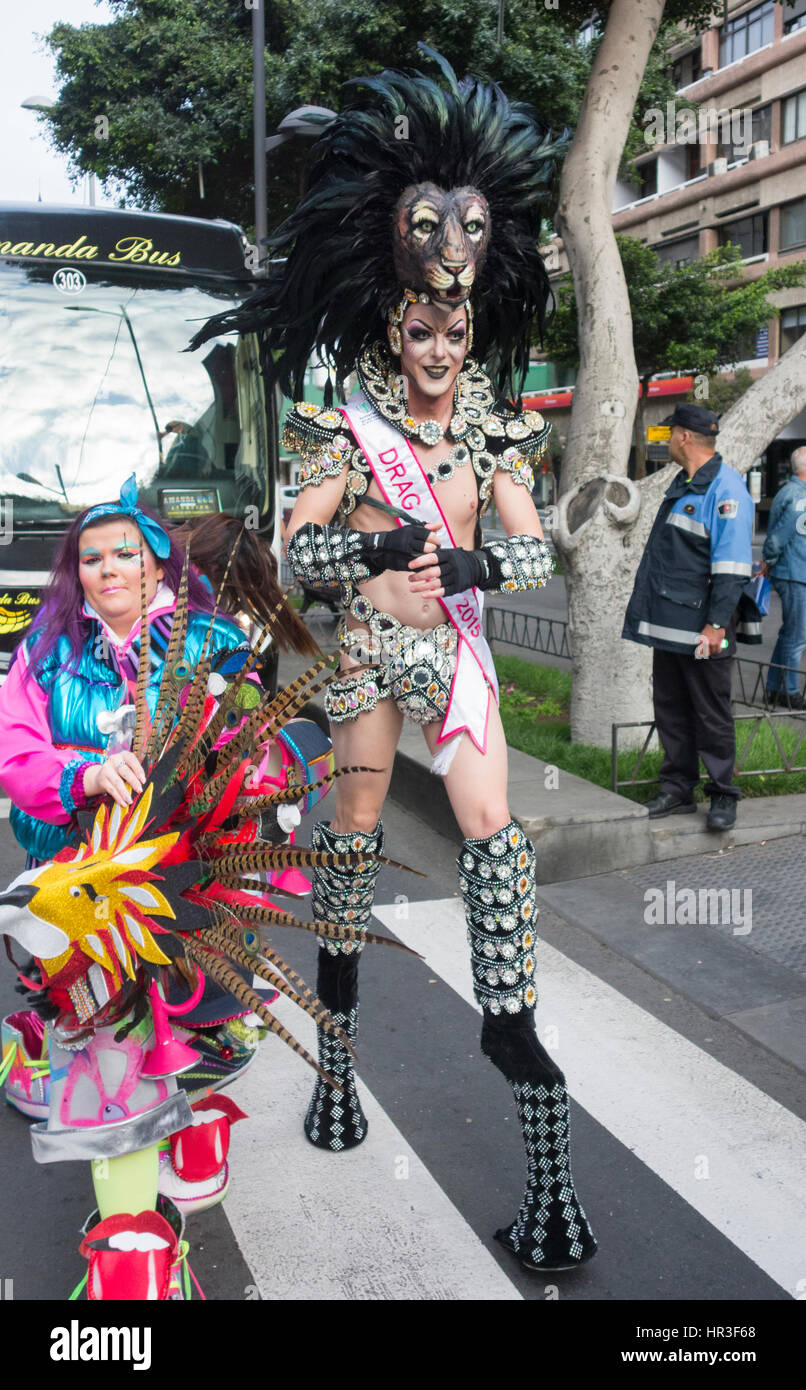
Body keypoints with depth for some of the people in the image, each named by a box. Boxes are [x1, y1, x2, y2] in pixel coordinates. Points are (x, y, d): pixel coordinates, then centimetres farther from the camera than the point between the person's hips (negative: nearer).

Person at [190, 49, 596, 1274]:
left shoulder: (492, 429, 4)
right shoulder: (352, 429, -4)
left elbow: (536, 554, 1)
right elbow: (292, 552, -7)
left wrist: (465, 567, -17)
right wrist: (388, 541, -20)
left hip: (457, 652, 2)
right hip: (371, 650, -2)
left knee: (495, 830, -9)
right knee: (353, 826, 8)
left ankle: (511, 1024, 1)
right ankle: (339, 1022, 30)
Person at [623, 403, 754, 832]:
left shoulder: (725, 488, -12)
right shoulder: (681, 484, 16)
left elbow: (732, 565, -18)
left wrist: (717, 624, -22)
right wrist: (649, 608, 23)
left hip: (701, 629, -9)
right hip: (667, 623, 9)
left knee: (711, 714, 1)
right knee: (670, 709, 12)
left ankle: (723, 796, 14)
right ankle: (677, 791, 23)